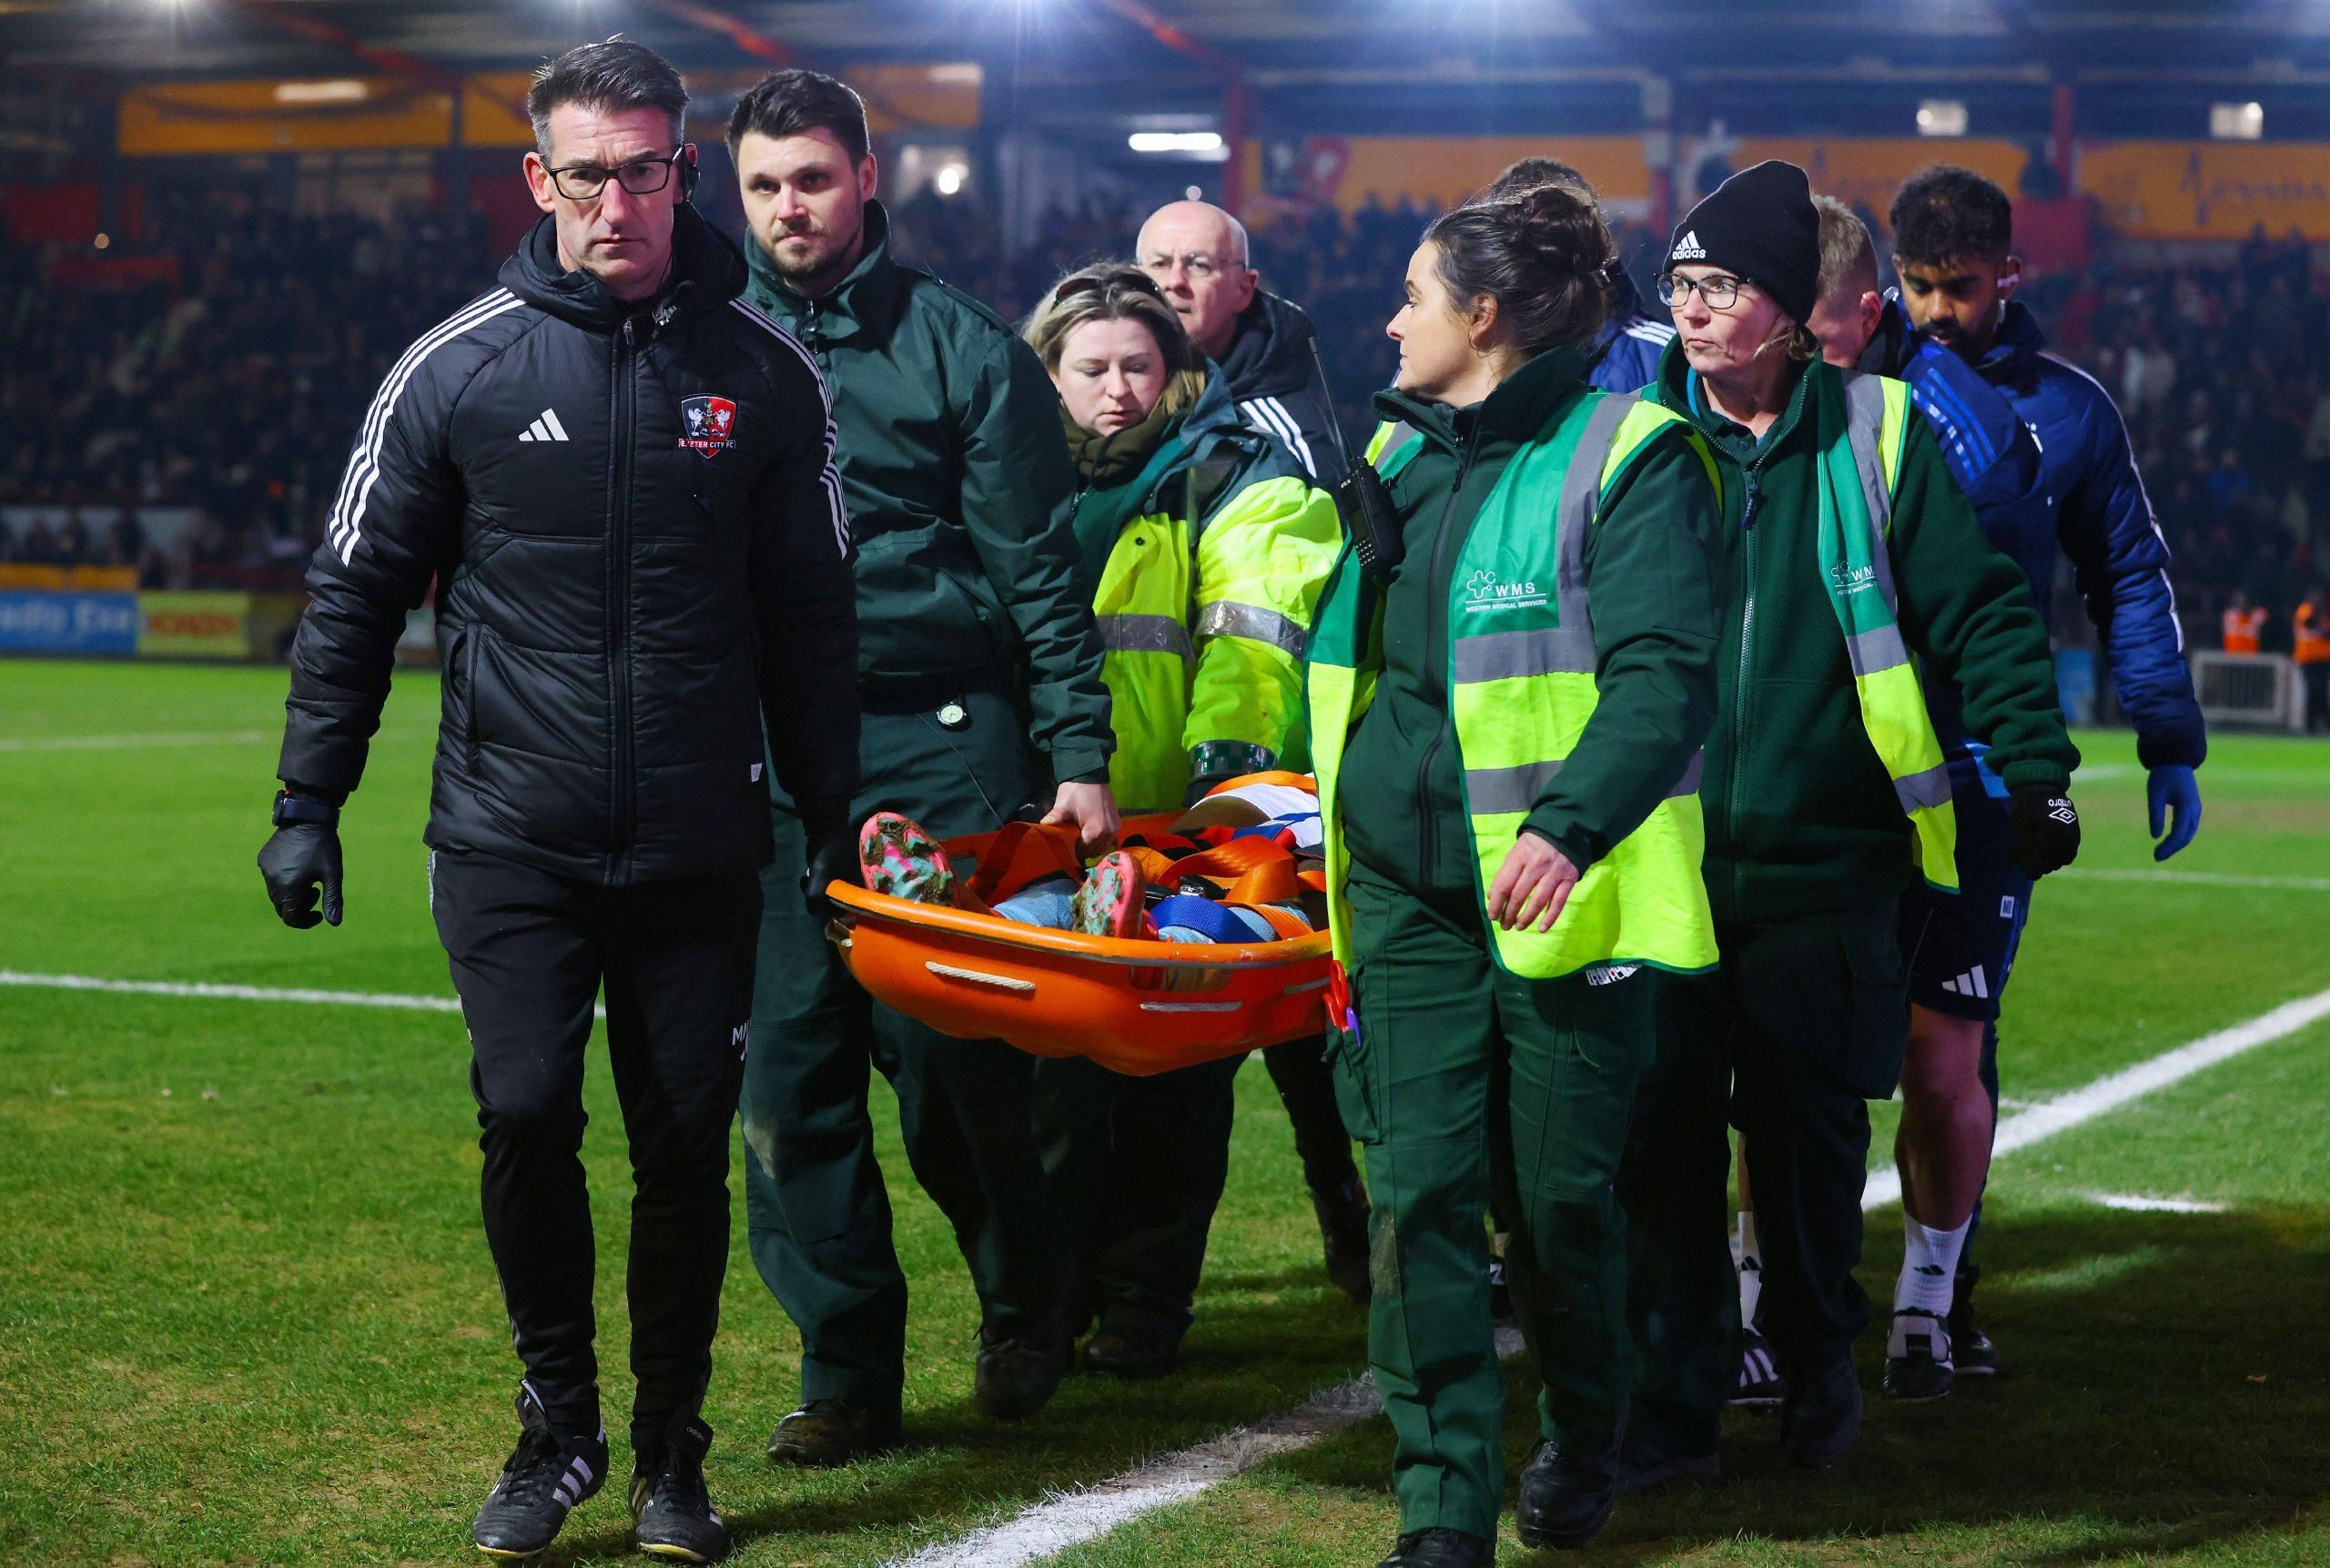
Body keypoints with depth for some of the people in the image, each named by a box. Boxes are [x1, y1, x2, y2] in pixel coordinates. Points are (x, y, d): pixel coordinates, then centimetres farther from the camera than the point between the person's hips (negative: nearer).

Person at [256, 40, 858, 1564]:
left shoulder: (764, 371, 2)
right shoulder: (459, 369, -1)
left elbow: (810, 618, 10)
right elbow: (356, 594, 6)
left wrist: (837, 811, 10)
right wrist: (309, 804, 3)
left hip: (700, 852, 1)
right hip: (510, 845, -1)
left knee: (687, 1145, 4)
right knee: (527, 1115, -10)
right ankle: (557, 1430, 11)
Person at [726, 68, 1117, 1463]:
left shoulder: (958, 346, 2)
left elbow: (1037, 566, 1)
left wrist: (1080, 755, -5)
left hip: (942, 743, -3)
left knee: (954, 1050, -4)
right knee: (792, 1059, 0)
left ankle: (1024, 1310, 21)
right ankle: (849, 1369, 10)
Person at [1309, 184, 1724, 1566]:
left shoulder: (1627, 457, -7)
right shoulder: (1401, 462, 16)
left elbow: (1666, 674, -18)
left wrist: (1573, 822, -32)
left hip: (1566, 893, -5)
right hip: (1412, 894, 5)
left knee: (1558, 1196, 4)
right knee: (1422, 1191, -5)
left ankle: (1584, 1440, 31)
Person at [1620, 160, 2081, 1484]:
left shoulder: (1875, 433, -1)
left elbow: (1979, 612, 2)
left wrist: (2036, 765, -4)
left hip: (1825, 864, -1)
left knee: (1806, 1131, 8)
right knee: (1664, 1132, -1)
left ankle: (1818, 1364, 29)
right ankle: (1674, 1402, 9)